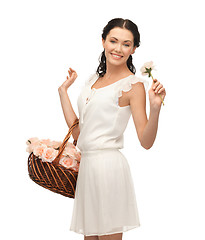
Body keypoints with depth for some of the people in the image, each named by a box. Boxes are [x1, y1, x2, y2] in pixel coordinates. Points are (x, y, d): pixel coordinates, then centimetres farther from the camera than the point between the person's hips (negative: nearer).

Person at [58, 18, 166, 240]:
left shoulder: (133, 84, -7)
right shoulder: (94, 80, 14)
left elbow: (146, 142, -13)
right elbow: (78, 130, 12)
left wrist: (155, 107, -28)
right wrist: (63, 89, 18)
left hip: (108, 166, -7)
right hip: (86, 164, 7)